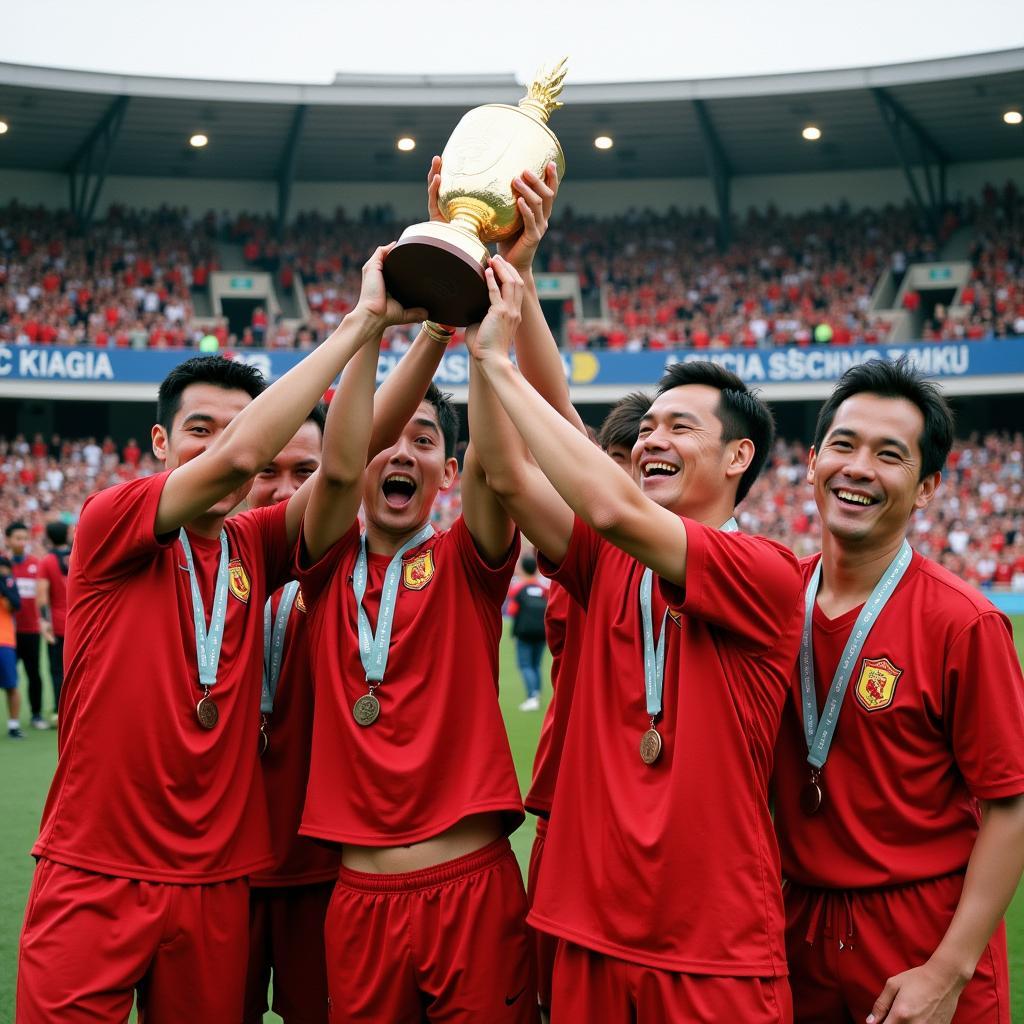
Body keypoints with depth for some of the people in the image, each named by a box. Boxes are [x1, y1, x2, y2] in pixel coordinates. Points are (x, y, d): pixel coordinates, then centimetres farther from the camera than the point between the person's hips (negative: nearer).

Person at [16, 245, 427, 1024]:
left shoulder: (254, 549, 6)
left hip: (217, 885, 4)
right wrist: (360, 320, -19)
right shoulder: (110, 525, -6)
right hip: (94, 881, -4)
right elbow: (238, 457, -21)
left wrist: (377, 328, -17)